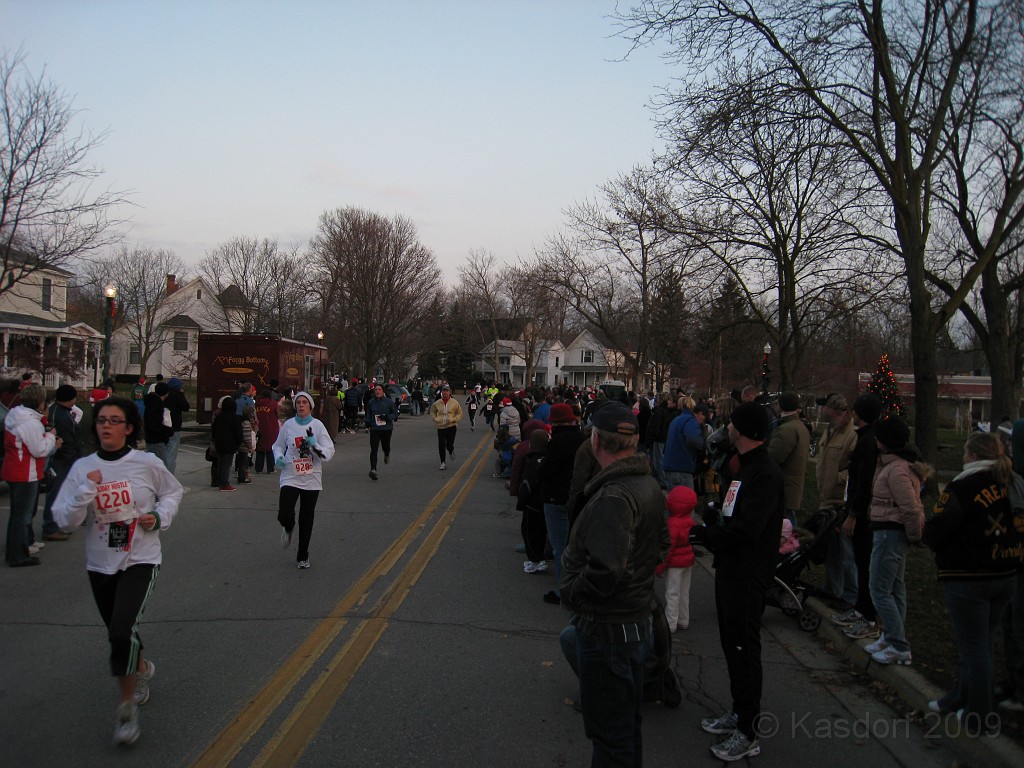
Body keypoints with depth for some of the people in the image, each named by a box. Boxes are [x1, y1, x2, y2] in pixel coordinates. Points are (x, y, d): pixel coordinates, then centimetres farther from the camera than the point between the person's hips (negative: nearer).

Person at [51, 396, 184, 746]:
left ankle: (126, 706, 3)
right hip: (99, 563, 4)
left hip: (141, 560, -3)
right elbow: (64, 520, -8)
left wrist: (160, 516, -8)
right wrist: (86, 490, -22)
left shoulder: (148, 463, -9)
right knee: (119, 633, 18)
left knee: (121, 631, -18)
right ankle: (142, 668, 51)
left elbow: (173, 492, 9)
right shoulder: (82, 468, -4)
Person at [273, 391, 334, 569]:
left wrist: (315, 445, -23)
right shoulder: (288, 425, 0)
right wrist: (278, 457, -5)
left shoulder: (317, 425, -3)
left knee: (307, 518, 8)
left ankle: (303, 557, 26)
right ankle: (288, 528, 24)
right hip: (290, 477, 0)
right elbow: (278, 445, 15)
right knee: (284, 516, -15)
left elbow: (329, 452, -6)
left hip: (311, 480, 0)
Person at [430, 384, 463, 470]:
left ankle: (451, 452, 35)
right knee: (441, 445, -2)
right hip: (440, 427, 2)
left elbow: (460, 413, 6)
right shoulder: (437, 403, 1)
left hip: (451, 426, -2)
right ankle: (442, 462, 11)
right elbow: (432, 411, 20)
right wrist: (435, 419, 4)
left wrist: (453, 419, -10)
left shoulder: (454, 402, -3)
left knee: (449, 445, -3)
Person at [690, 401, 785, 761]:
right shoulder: (746, 467, 13)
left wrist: (705, 533, -16)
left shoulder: (766, 474, -20)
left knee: (744, 649, -1)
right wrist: (714, 519, -1)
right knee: (732, 644, 19)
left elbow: (746, 529, -27)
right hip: (731, 569, 10)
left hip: (748, 576, -10)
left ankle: (748, 733, 10)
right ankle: (739, 711, 35)